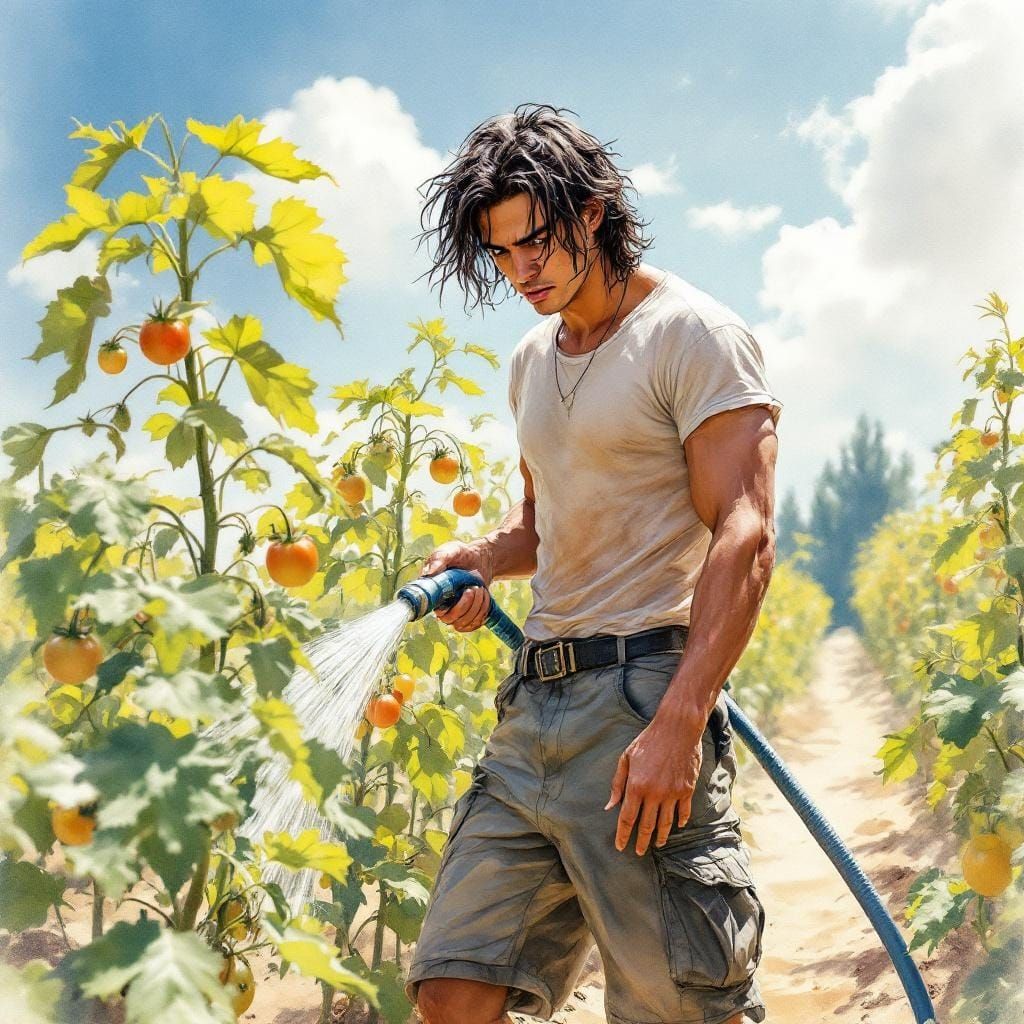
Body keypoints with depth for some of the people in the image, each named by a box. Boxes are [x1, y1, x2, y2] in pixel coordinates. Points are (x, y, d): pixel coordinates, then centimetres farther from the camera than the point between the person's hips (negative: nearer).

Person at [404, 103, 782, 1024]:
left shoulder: (692, 336, -5)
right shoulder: (531, 362, 19)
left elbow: (744, 537, -14)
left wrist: (678, 725, -24)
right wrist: (479, 559, 8)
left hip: (642, 697, -7)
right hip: (534, 705, 8)